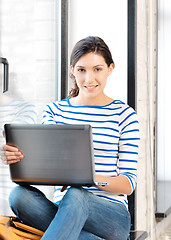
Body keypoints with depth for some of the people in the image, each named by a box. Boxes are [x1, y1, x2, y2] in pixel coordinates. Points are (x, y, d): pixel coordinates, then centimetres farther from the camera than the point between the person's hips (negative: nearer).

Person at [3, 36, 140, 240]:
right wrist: (19, 159, -20)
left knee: (75, 196, -38)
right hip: (62, 211, 3)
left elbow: (129, 184, -1)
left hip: (112, 216, -3)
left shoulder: (124, 114, 3)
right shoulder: (54, 111, 13)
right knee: (20, 194, -30)